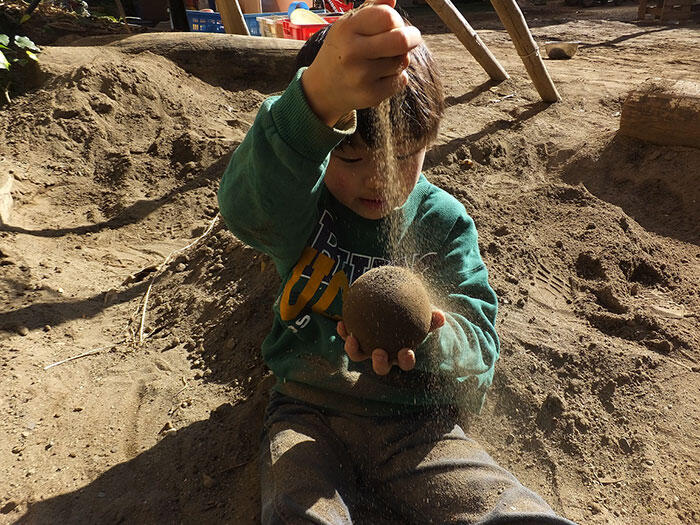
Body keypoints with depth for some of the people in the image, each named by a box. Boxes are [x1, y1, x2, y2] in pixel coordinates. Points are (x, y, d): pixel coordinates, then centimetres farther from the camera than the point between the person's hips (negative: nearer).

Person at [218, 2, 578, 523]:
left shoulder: (443, 221, 1)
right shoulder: (304, 203, -3)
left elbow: (479, 339, -4)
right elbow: (246, 202, -29)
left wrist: (428, 338, -28)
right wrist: (319, 96, -48)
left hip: (414, 418, 1)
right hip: (309, 409, 0)